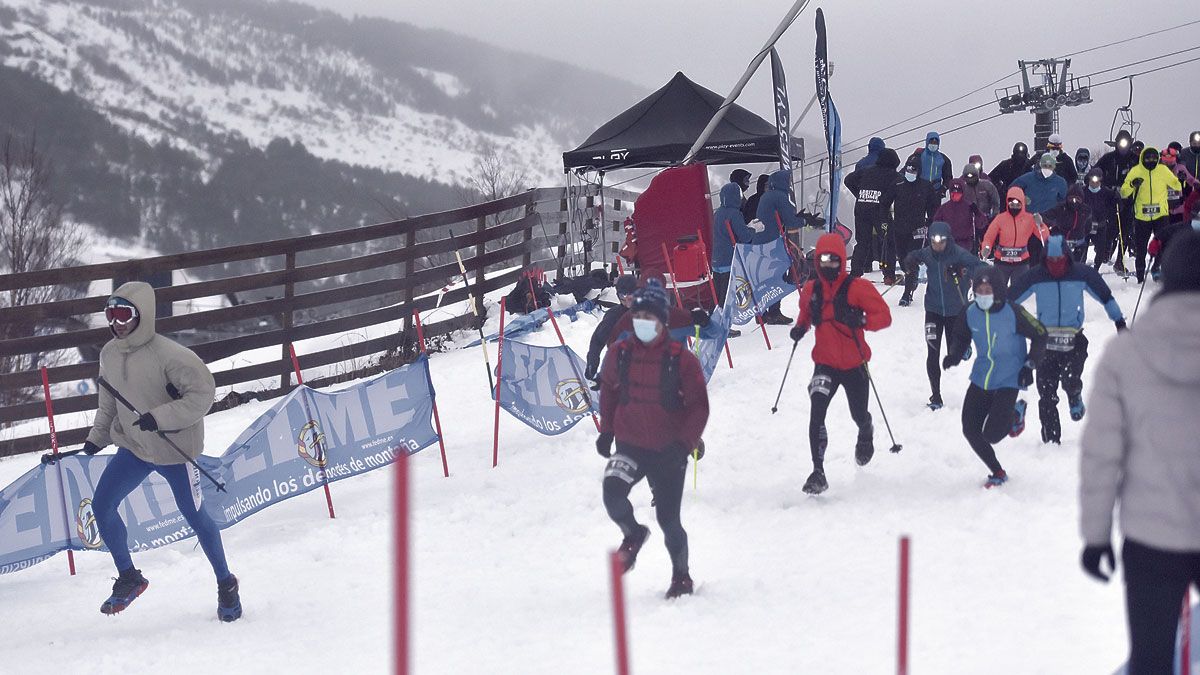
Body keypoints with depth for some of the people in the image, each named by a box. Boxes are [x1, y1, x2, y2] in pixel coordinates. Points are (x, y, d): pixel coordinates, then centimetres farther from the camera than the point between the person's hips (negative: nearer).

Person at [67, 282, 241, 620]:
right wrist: (97, 436, 12)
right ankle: (129, 577, 18)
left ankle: (226, 584, 25)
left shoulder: (167, 354, -24)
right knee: (101, 505, -2)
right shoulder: (109, 354, -3)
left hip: (175, 450, -6)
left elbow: (203, 391, -24)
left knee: (194, 516, 4)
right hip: (133, 447, 6)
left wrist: (161, 417, -30)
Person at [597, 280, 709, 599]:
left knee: (668, 519, 3)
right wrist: (606, 430, 12)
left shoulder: (681, 359, -11)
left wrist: (685, 444, -16)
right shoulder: (619, 354, -2)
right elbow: (608, 390, 16)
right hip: (629, 445, 2)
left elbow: (699, 406, -6)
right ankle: (632, 534, 8)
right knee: (613, 493, -25)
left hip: (668, 450, -2)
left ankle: (681, 576, 28)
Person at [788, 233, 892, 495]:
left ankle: (866, 434, 56)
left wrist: (861, 320, -30)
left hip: (854, 364, -2)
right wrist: (800, 327, 3)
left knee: (859, 415, 16)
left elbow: (884, 316, -12)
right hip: (825, 364, 2)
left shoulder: (857, 288, -11)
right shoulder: (811, 290, 2)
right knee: (816, 413, -19)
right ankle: (818, 473, -17)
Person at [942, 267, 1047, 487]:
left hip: (1008, 380, -5)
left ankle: (1016, 413, 22)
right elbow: (960, 337, 14)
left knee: (992, 435, -13)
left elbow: (1039, 336, -4)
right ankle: (997, 473, 21)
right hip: (980, 379, 5)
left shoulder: (1013, 313, -16)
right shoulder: (970, 313, -5)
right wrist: (954, 355, -6)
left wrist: (1029, 365, -9)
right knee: (970, 431, -1)